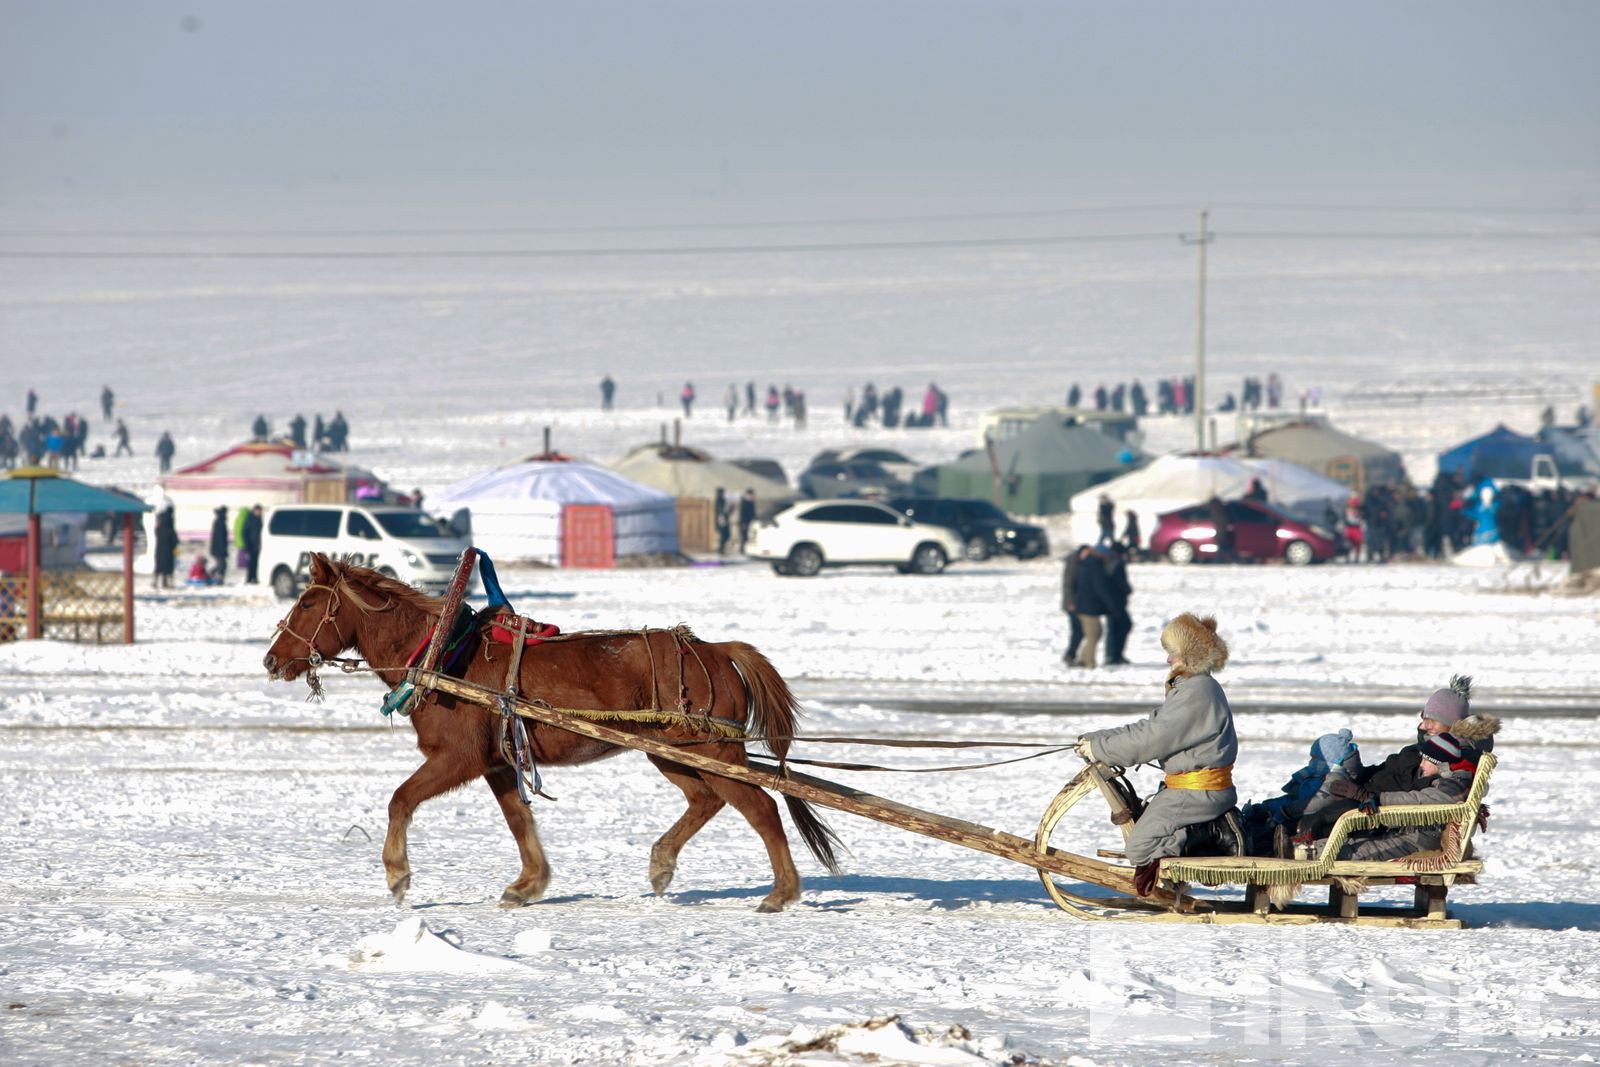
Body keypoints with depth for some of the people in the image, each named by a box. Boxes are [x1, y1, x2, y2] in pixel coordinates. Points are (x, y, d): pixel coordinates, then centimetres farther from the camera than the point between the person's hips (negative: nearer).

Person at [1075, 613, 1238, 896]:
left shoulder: (1197, 693, -19)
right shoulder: (1189, 687, 16)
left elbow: (1152, 737, -21)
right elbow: (1152, 727, 15)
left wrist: (1100, 747, -14)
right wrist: (1097, 739, 5)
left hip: (1197, 794, -11)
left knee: (1140, 847, -15)